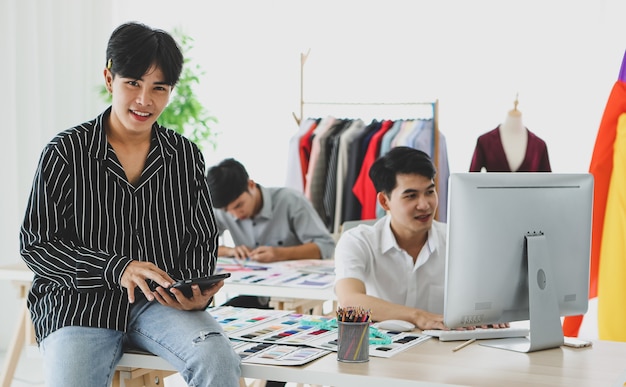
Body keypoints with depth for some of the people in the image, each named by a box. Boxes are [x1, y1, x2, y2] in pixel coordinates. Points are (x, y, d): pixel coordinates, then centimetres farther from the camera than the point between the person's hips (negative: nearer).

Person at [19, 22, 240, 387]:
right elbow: (36, 244, -4)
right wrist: (116, 269, -17)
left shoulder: (186, 156, 8)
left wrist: (197, 293, -11)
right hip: (79, 302, -2)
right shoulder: (66, 152, -1)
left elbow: (202, 242, 12)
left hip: (163, 302, 2)